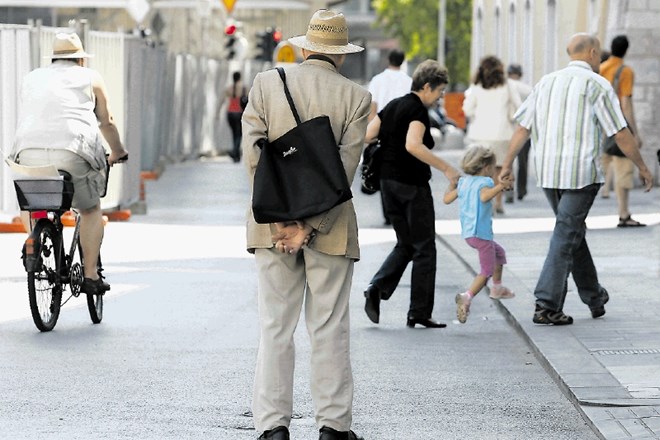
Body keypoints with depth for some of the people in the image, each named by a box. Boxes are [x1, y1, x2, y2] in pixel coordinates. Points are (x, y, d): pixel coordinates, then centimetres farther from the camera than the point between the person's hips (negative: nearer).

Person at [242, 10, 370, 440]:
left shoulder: (266, 84, 1)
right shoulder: (356, 97, -2)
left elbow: (254, 154, -5)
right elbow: (345, 168, -9)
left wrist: (279, 222, -6)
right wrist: (308, 227, -9)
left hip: (273, 224, 1)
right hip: (331, 228, -1)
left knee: (275, 327, 5)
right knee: (330, 328, 5)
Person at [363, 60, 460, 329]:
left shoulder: (393, 106, 10)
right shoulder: (418, 110, -14)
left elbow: (367, 136, 7)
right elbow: (413, 145, -29)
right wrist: (445, 168, -27)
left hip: (388, 182, 8)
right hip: (412, 185, -8)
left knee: (405, 245, 16)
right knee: (424, 249, 3)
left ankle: (377, 288, -6)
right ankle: (419, 313, 5)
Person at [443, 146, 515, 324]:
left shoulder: (463, 182, 12)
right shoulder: (485, 182, -11)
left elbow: (447, 199, 13)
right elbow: (484, 196, -31)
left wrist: (451, 186, 29)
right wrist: (501, 186, -30)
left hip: (467, 233, 9)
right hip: (481, 233, -9)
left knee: (499, 253, 31)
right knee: (486, 271, -8)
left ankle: (497, 288, 42)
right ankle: (467, 297, -28)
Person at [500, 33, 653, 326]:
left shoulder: (547, 83, 11)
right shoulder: (597, 85, -5)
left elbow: (523, 128, 8)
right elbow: (621, 135, -5)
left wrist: (507, 165, 13)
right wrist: (642, 168, 6)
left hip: (547, 172, 6)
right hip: (581, 174, -6)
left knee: (574, 233, 19)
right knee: (565, 238, -5)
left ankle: (595, 298, 29)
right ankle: (546, 306, -12)